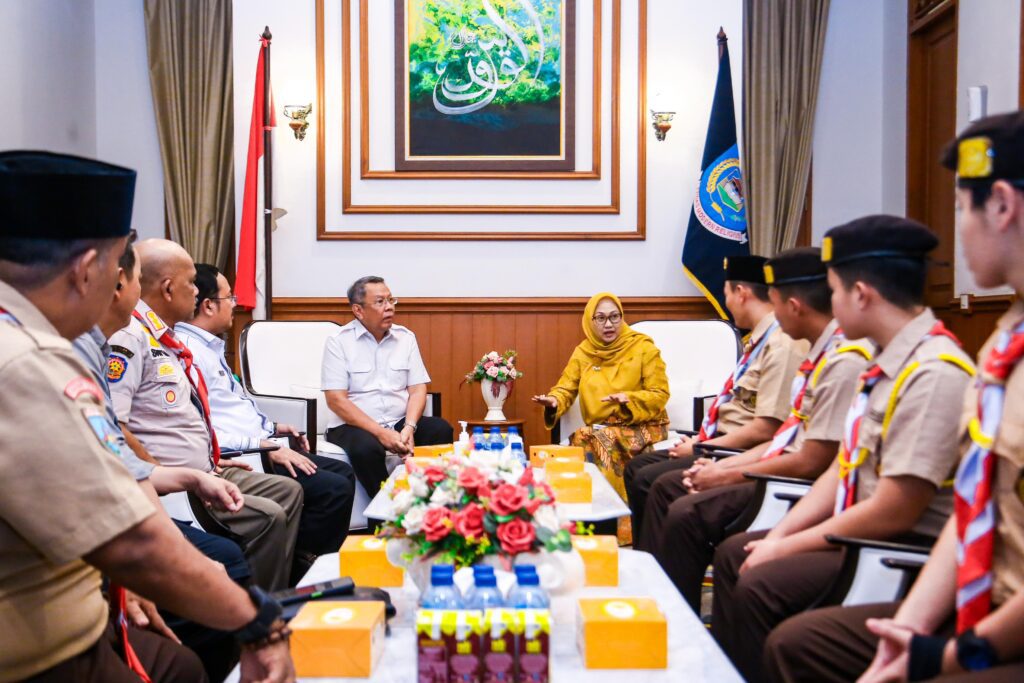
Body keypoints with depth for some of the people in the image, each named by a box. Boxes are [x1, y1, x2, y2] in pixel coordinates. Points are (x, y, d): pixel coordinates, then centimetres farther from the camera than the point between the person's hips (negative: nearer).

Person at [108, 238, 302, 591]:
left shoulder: (165, 336, 15)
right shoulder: (130, 335, -16)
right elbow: (113, 427, -26)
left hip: (204, 471, 11)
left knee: (288, 490, 13)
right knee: (269, 517, -20)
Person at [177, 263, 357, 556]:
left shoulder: (210, 346, 16)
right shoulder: (187, 351, -18)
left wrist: (274, 428, 16)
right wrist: (265, 446, -21)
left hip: (257, 447, 11)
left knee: (343, 473, 11)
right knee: (335, 490, -18)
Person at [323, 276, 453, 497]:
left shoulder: (406, 337, 8)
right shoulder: (339, 342, -4)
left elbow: (417, 389, 5)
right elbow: (336, 400, -11)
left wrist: (409, 428, -15)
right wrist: (381, 433, -19)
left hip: (400, 423, 4)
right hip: (353, 425, -3)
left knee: (441, 430, -23)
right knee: (366, 447, -36)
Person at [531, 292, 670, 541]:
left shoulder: (643, 348, -1)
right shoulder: (582, 352, 10)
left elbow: (660, 395, -4)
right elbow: (565, 388, 7)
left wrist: (628, 399, -22)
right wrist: (553, 402, -17)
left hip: (641, 425, -3)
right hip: (599, 427, 3)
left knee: (603, 441, -33)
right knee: (580, 441, -29)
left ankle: (621, 530, -22)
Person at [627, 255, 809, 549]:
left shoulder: (782, 344, -18)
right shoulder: (759, 340, 12)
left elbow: (764, 429, -22)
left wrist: (700, 449, -13)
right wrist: (699, 440, 6)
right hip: (722, 445, 11)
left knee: (661, 485, -25)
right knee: (637, 468, 10)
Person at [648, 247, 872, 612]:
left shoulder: (844, 360, -20)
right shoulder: (823, 353, 10)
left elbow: (811, 462, -21)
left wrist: (728, 476, -11)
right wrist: (721, 466, 7)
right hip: (786, 476, 10)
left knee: (685, 515, -20)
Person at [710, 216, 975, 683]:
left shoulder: (933, 373, -23)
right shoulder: (886, 363, 5)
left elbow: (893, 512, -24)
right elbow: (843, 470, 9)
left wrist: (787, 548, -14)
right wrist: (777, 536, 1)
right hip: (862, 533, 10)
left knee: (759, 585, -22)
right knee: (733, 554, 12)